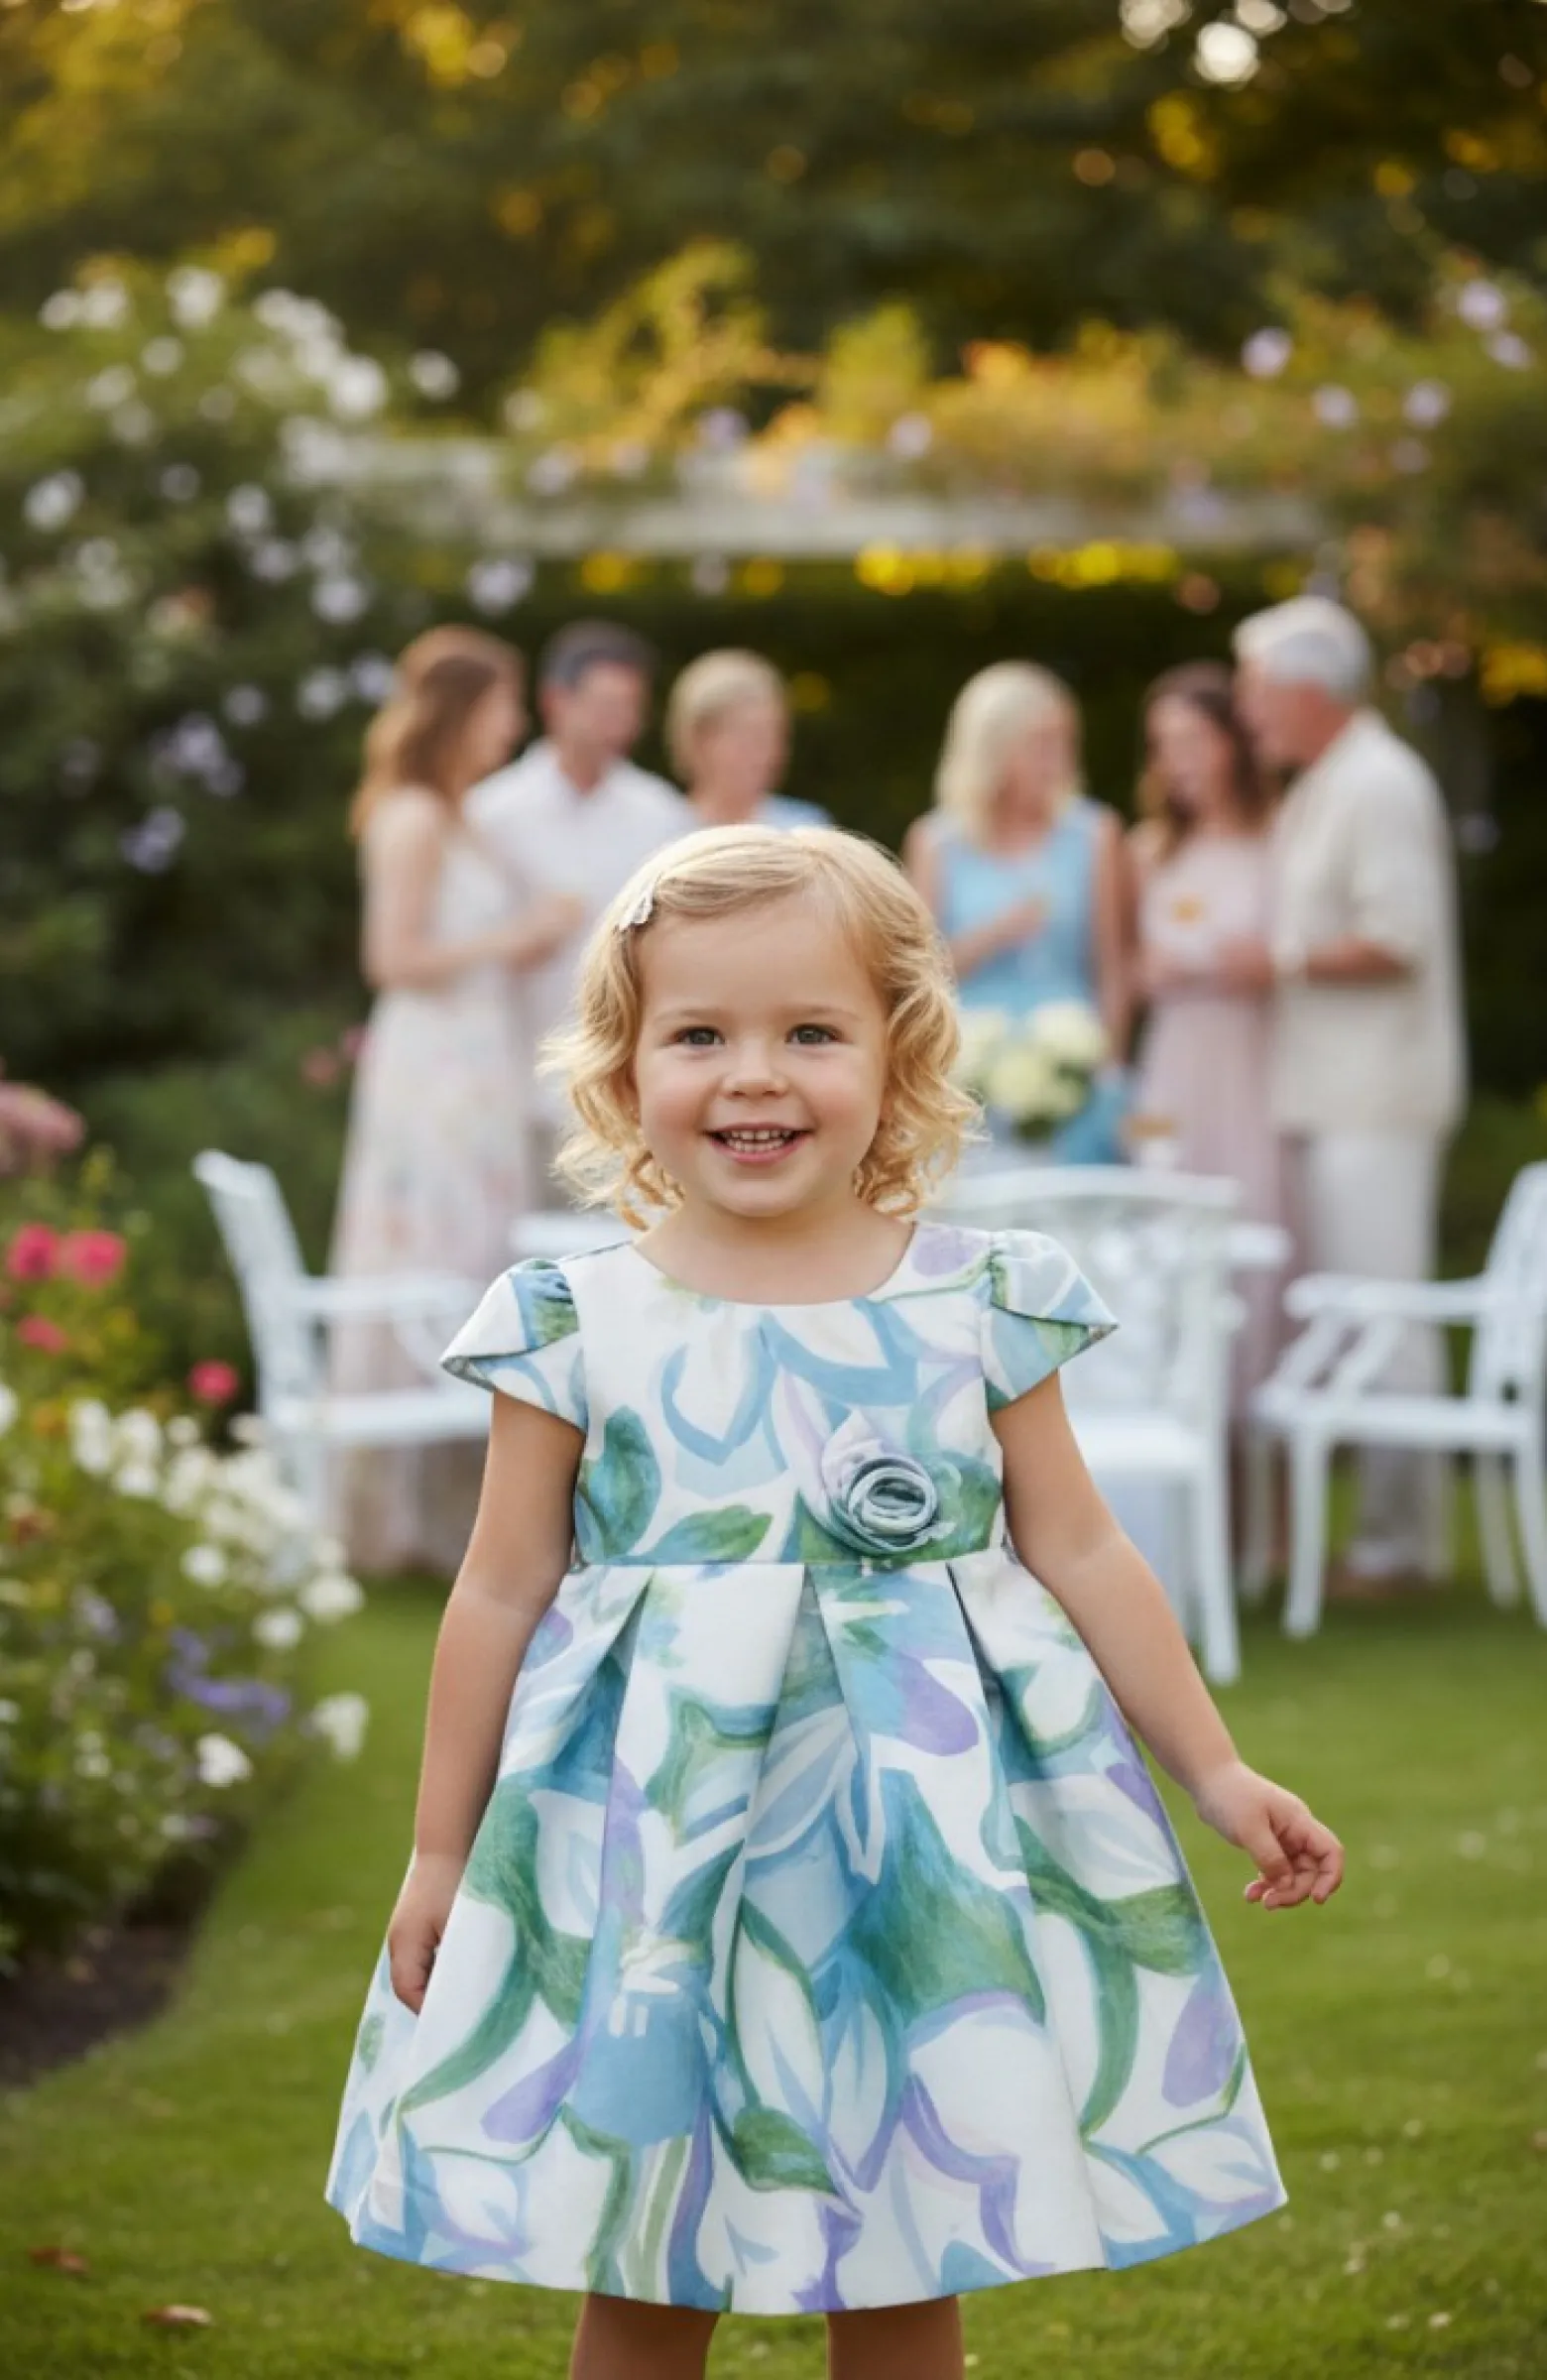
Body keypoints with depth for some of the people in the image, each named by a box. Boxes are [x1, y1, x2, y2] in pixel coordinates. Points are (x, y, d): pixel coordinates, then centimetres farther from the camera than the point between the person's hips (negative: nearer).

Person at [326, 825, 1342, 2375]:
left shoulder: (982, 1304, -1)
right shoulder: (576, 1327, -3)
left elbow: (1081, 1556, 6)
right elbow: (501, 1595, 3)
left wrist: (1215, 1772, 6)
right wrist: (439, 1854, 7)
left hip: (926, 1832, 1)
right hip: (654, 1837, 0)